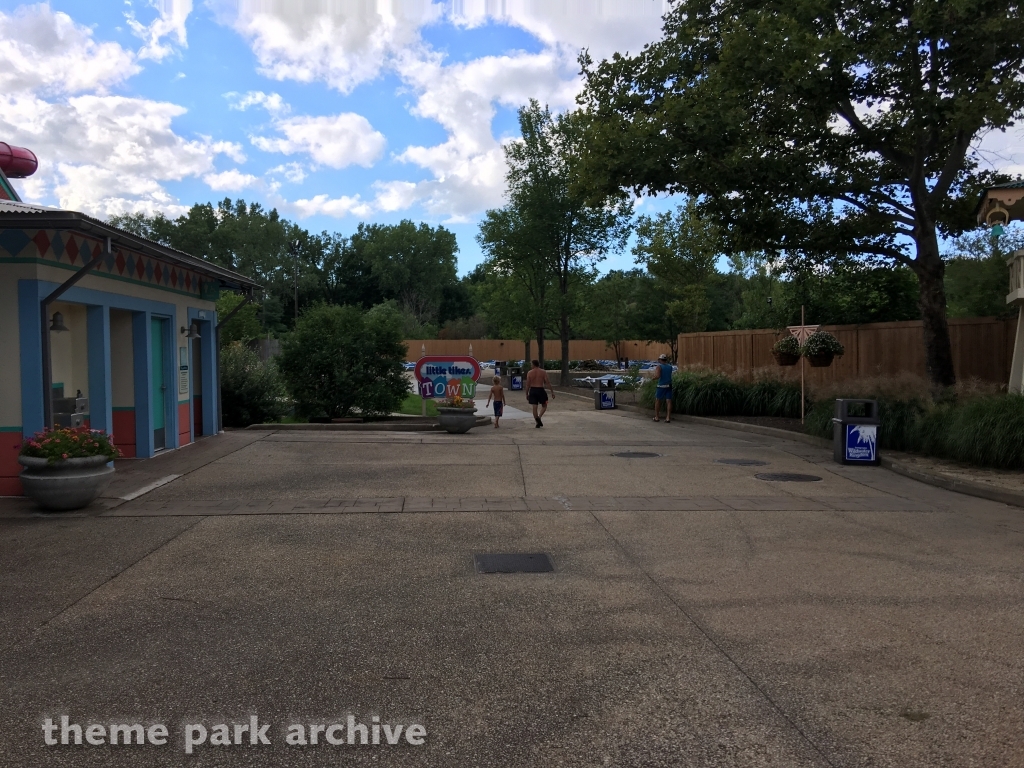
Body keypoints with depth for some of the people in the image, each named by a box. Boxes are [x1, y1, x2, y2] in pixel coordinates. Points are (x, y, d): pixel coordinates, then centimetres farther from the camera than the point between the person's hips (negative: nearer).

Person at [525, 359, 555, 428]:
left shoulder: (529, 373, 1)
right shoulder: (543, 372, -2)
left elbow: (528, 384, 1)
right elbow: (548, 383, -5)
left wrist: (527, 394, 10)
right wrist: (552, 392, 0)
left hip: (532, 390, 1)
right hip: (540, 390, -1)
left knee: (534, 407, 7)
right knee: (544, 405, 14)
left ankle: (537, 422, 5)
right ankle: (539, 417, -10)